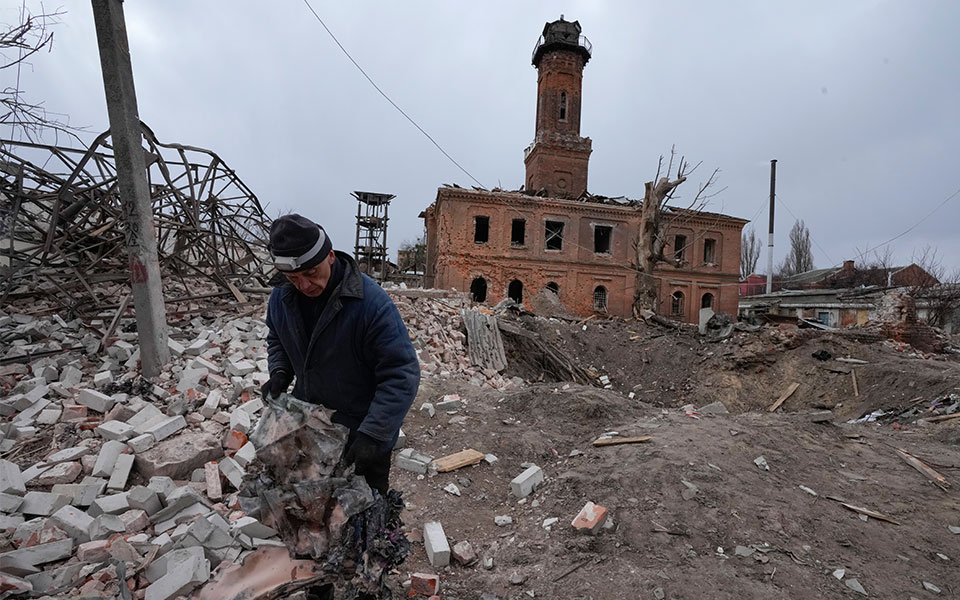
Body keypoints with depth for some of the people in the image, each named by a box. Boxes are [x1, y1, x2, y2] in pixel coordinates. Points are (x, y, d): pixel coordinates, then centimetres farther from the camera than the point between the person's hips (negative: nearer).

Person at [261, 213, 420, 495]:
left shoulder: (371, 302, -28)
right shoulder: (281, 298, -7)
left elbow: (401, 374, -27)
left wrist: (372, 434, -33)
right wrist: (280, 371, -6)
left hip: (362, 437, -5)